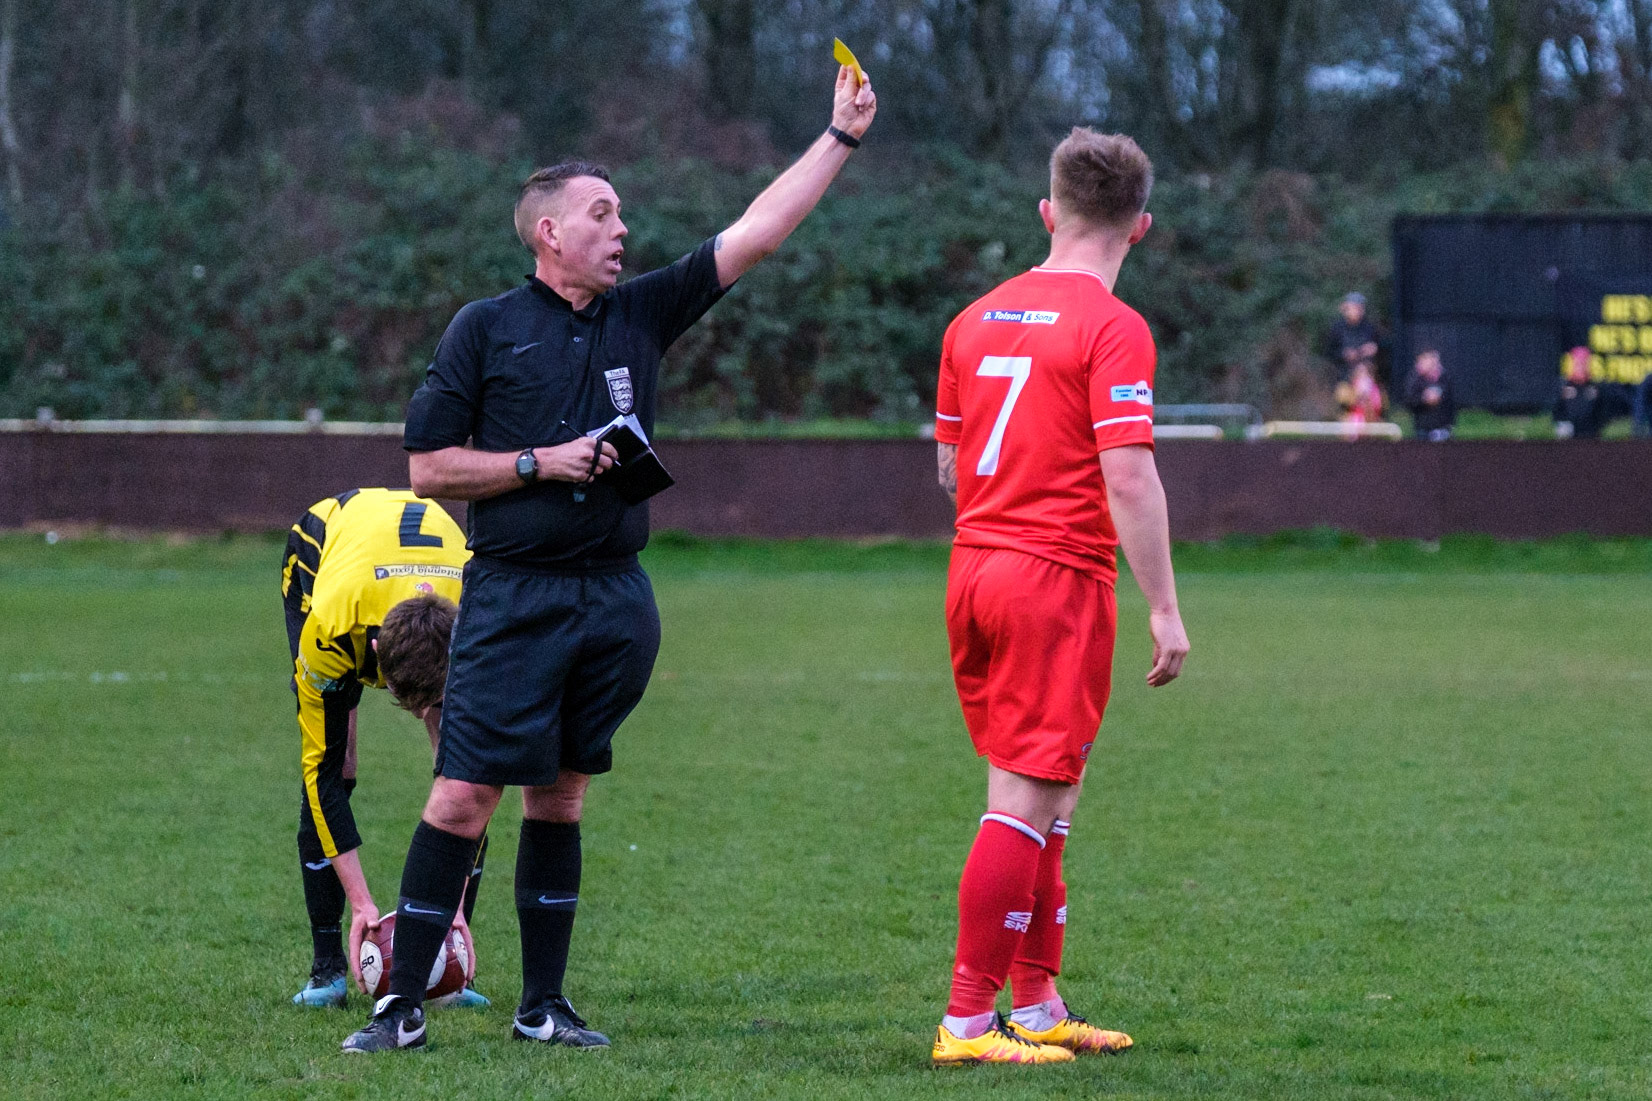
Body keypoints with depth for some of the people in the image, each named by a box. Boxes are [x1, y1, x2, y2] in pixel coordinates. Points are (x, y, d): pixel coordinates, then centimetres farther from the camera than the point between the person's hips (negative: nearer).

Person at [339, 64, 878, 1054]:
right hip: (514, 597, -4)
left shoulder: (642, 315, 10)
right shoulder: (486, 330, -1)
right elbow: (430, 465, 0)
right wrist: (540, 463, -10)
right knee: (463, 796, -9)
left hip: (615, 599, 4)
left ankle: (544, 1003, 16)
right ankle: (403, 1006, -5)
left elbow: (758, 232, 8)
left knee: (561, 796, 10)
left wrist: (842, 136, 4)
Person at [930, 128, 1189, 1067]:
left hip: (975, 567, 7)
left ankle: (1037, 1002, 20)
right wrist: (1165, 608, -14)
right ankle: (969, 1020, -5)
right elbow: (1128, 476, -17)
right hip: (1060, 576, -7)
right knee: (1027, 801, -4)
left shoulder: (976, 319, 11)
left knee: (1041, 792, 16)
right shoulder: (1112, 328, -10)